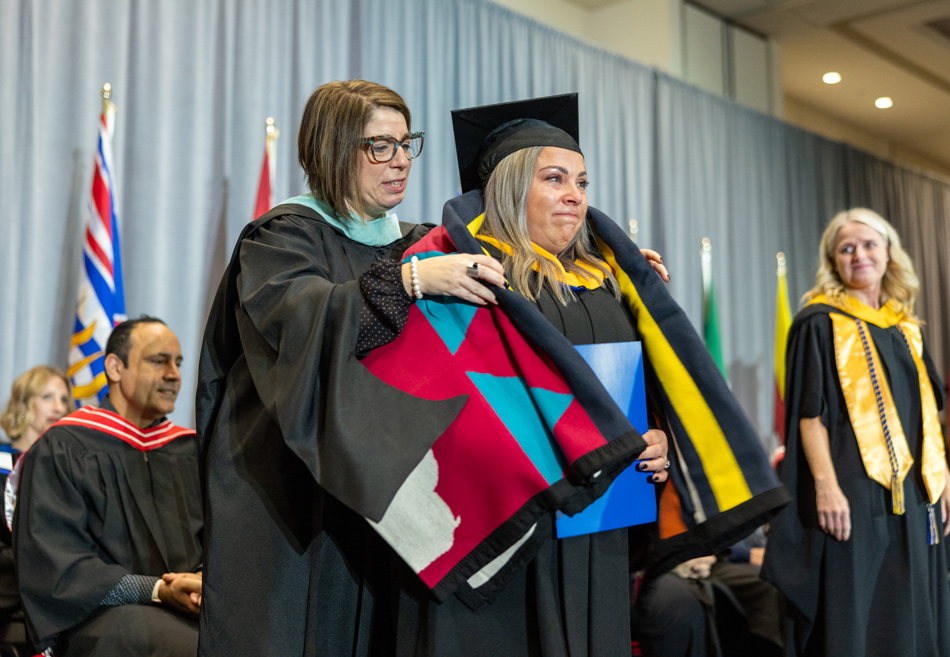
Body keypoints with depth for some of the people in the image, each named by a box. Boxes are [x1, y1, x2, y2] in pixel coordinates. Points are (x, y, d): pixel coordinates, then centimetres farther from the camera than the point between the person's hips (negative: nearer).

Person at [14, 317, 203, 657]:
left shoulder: (189, 451, 21)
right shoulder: (61, 450, 4)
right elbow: (57, 566, -6)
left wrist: (208, 579, -9)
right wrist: (157, 590, -17)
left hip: (189, 610, 4)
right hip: (100, 618, -3)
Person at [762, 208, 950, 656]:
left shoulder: (904, 324, 14)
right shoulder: (820, 322, -5)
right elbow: (809, 411, -11)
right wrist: (825, 484, -19)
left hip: (911, 492, 6)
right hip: (851, 491, -6)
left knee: (910, 615, 10)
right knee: (851, 616, -3)